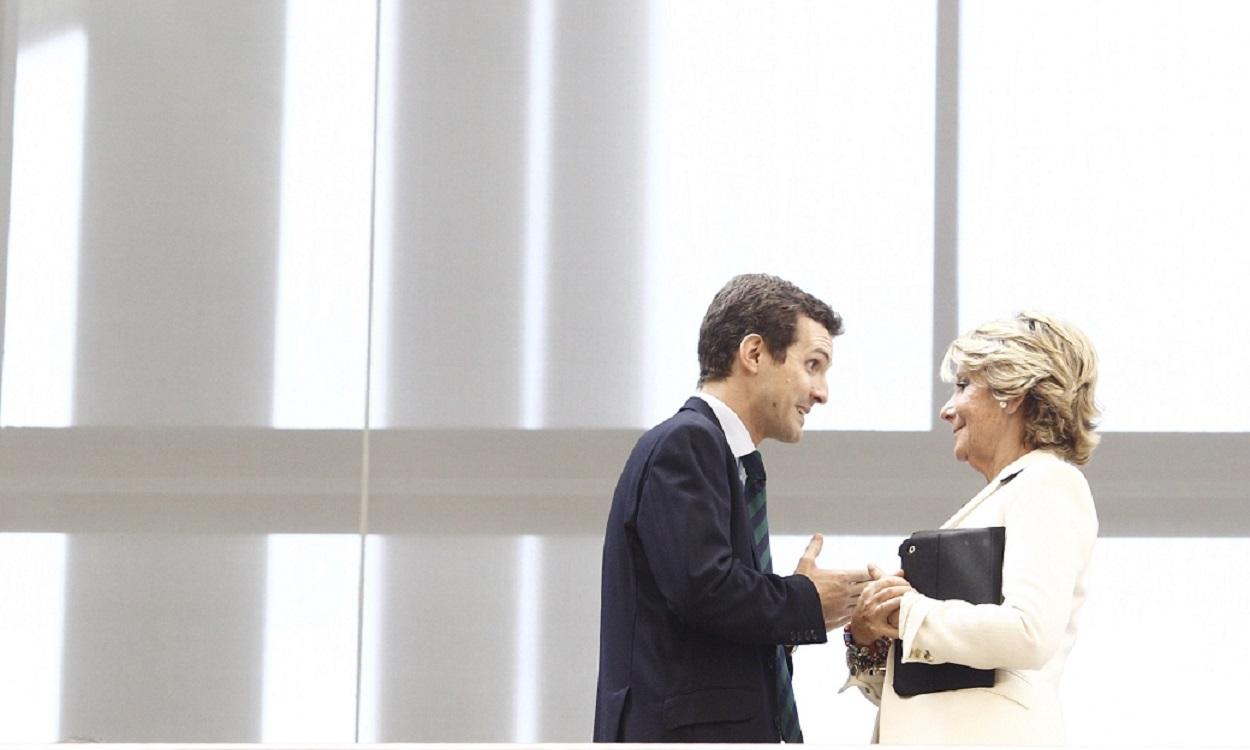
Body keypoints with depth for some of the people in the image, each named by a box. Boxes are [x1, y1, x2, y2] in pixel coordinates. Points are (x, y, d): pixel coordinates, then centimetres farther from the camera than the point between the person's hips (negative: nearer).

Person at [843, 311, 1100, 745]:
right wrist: (868, 635, 2)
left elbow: (1030, 632, -18)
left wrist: (909, 611, -8)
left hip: (989, 733, -8)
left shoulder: (1048, 484, -1)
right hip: (934, 734, 8)